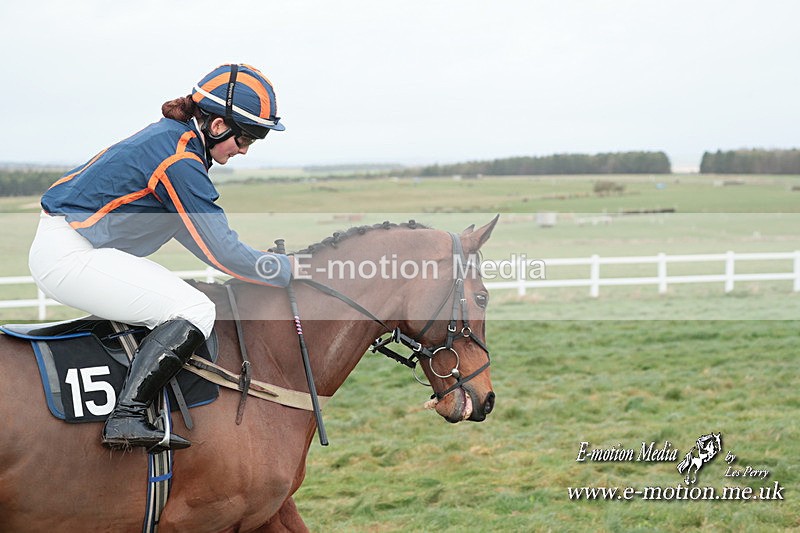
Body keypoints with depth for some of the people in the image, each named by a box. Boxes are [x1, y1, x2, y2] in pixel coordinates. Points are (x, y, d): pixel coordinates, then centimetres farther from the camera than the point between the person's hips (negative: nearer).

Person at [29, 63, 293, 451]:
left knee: (178, 300, 25)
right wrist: (291, 271, -4)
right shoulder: (179, 161, -19)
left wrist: (261, 261, 19)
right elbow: (223, 252, -16)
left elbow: (191, 232, 23)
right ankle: (127, 418, -25)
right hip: (70, 255, -11)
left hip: (61, 250, 11)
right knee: (194, 311, -17)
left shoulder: (170, 138, 11)